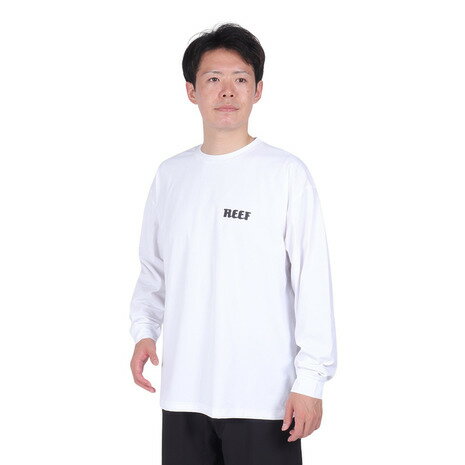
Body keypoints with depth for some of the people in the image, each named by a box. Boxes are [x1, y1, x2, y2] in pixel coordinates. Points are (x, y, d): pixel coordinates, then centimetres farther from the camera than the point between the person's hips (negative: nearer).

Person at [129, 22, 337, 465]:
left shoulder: (287, 173, -4)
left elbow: (313, 281, -6)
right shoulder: (170, 175, 9)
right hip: (184, 390, 4)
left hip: (264, 395, -4)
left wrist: (311, 379, -9)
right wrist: (144, 330, 0)